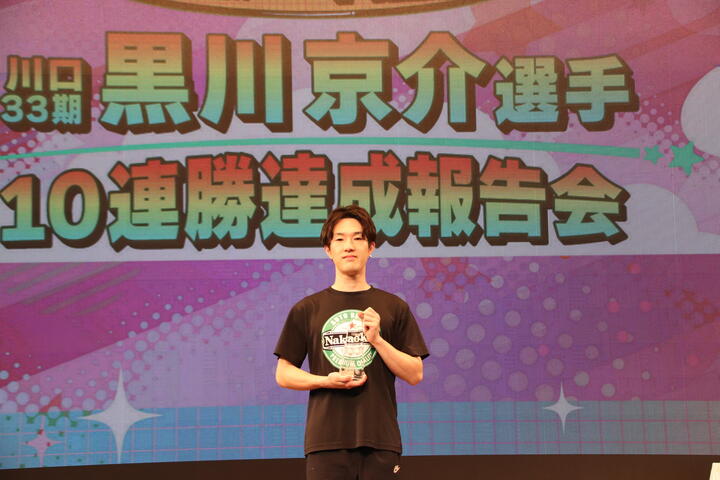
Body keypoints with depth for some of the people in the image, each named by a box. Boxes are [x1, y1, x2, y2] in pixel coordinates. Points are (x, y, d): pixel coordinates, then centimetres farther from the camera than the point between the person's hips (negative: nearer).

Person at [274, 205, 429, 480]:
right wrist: (327, 380, -9)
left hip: (380, 439, 1)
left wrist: (377, 340, -8)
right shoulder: (307, 310, 8)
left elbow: (414, 374, 6)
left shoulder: (394, 307, 10)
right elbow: (283, 374, 9)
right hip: (326, 440, -1)